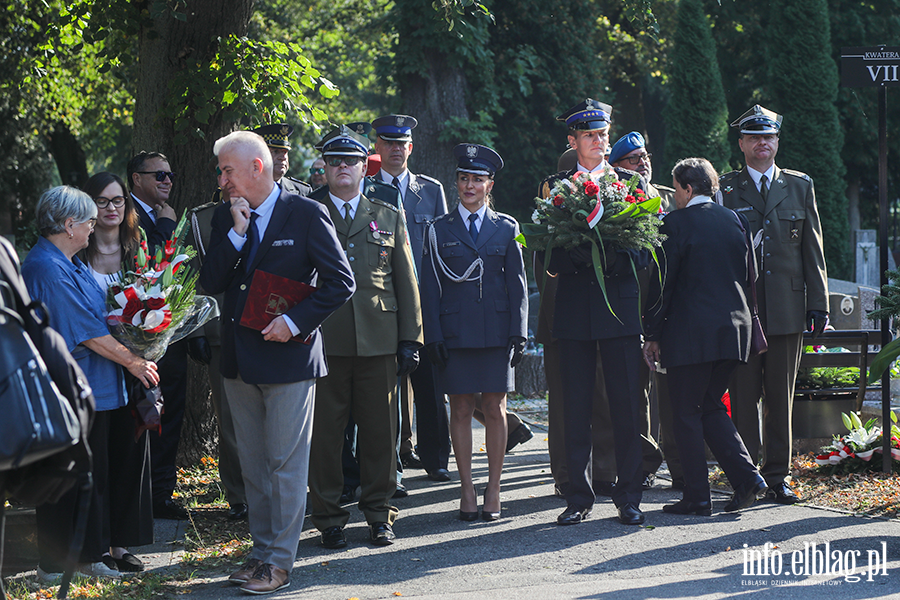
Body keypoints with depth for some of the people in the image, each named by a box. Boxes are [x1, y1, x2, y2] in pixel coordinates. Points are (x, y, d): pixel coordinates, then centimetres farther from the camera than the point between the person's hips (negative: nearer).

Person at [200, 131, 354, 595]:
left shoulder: (306, 214, -8)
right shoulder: (225, 217, 8)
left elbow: (340, 282, -7)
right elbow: (210, 283, 0)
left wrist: (294, 322, -16)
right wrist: (237, 231, -10)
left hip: (288, 358, -6)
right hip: (240, 360, 6)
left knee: (285, 464, -2)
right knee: (253, 465, 12)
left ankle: (279, 561, 3)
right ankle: (262, 551, 21)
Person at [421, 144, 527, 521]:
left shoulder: (506, 228, 8)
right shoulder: (440, 230, 7)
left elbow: (517, 284, 7)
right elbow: (430, 288, 4)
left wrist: (518, 333, -1)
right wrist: (434, 337, -3)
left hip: (496, 331, 0)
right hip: (455, 331, 0)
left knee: (495, 409, 1)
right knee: (461, 410, 2)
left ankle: (493, 490, 8)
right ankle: (467, 490, 8)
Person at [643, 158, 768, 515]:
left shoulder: (677, 223, -9)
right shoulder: (733, 220, 8)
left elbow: (662, 282, -9)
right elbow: (747, 275, 12)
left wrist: (652, 335, -3)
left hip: (690, 333, -6)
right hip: (733, 329, 6)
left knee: (686, 414, 3)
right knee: (710, 407, 18)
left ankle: (697, 496, 4)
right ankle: (746, 475, 4)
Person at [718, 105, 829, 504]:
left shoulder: (800, 186, 11)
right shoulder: (724, 189, 6)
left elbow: (813, 250, 11)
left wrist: (818, 303, 5)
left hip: (787, 308, 2)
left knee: (782, 396, 5)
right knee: (744, 397, -1)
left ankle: (777, 476, 12)